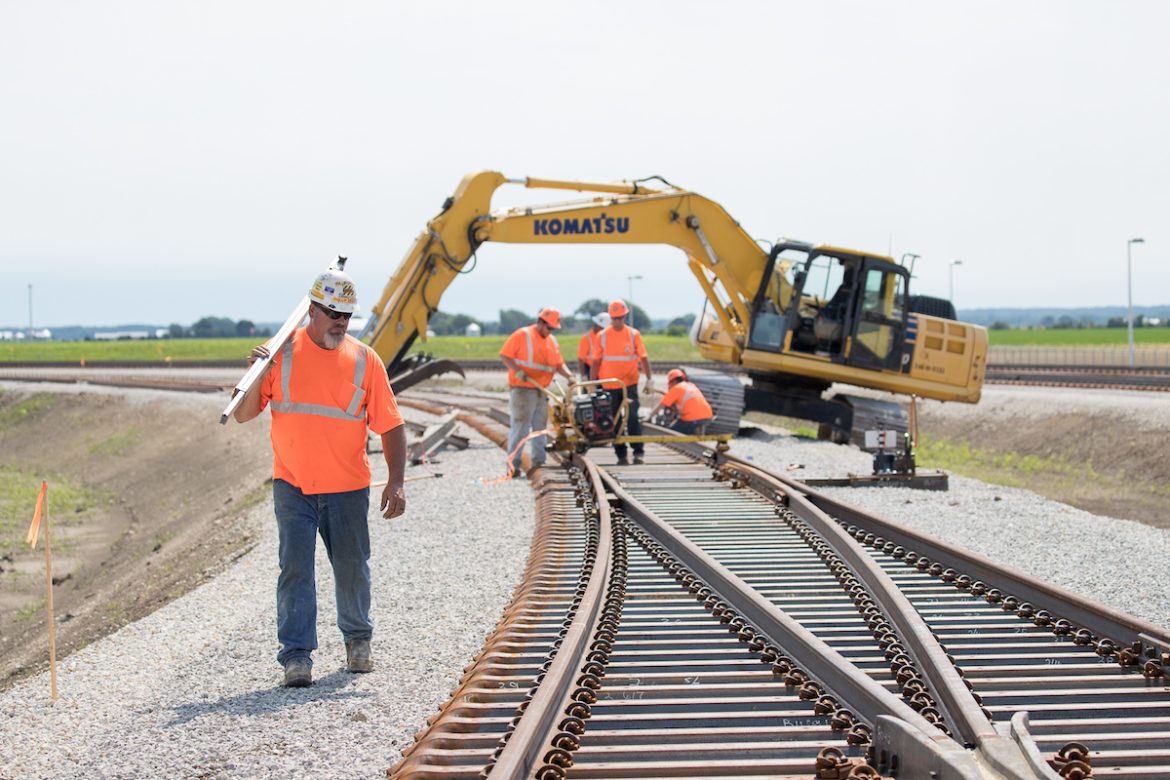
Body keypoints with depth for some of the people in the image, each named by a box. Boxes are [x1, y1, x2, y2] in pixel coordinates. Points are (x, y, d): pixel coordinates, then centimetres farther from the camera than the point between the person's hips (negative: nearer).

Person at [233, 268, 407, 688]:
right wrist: (258, 378, -19)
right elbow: (244, 416, 0)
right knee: (295, 568, -8)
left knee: (352, 569, 9)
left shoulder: (365, 359, 0)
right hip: (292, 486, -1)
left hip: (347, 488, 1)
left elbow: (391, 426, 0)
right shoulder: (282, 353, -1)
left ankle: (358, 639, 32)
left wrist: (396, 482, -10)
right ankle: (296, 655, -5)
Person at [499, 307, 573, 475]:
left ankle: (538, 462, 18)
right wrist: (517, 371, -21)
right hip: (522, 390, -7)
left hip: (541, 391, 7)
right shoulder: (522, 335, -7)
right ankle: (513, 464, -7)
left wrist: (569, 375, -4)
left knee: (540, 427, 11)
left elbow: (558, 364, 15)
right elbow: (504, 355, -9)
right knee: (520, 425, -9)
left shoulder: (552, 341, 14)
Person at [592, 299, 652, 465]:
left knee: (632, 417, -8)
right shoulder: (602, 336, 3)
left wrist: (649, 377, -12)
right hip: (609, 385, 2)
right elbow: (596, 361, 6)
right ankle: (620, 454, 10)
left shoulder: (633, 334, 1)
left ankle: (638, 452, -5)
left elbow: (643, 357, -1)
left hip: (629, 383, -1)